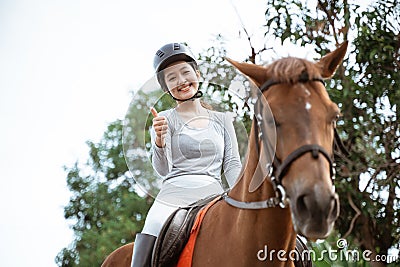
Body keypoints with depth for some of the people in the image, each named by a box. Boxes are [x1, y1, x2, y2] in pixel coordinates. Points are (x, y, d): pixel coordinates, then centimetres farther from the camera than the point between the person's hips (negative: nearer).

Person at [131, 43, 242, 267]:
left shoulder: (222, 119, 17)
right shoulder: (164, 120, 10)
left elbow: (232, 164, 13)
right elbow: (163, 169, -3)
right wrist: (160, 140, -23)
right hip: (174, 197, -1)